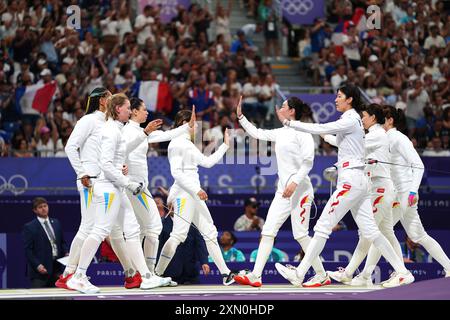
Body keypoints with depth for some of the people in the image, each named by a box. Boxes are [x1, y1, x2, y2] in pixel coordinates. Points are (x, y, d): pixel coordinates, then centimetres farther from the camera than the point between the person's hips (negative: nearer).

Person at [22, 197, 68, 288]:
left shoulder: (56, 223, 16)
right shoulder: (29, 227, -2)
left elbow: (62, 242, 23)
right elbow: (28, 250, -6)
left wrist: (65, 253, 2)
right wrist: (37, 265, -16)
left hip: (57, 268, 5)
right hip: (40, 270, -5)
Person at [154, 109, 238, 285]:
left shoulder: (188, 144, 18)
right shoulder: (177, 143, -10)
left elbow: (207, 162, 22)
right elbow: (176, 172, -18)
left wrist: (225, 145, 21)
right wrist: (197, 189, -23)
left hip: (194, 195, 10)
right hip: (184, 194, -10)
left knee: (210, 233, 10)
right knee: (178, 236, -14)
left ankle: (226, 273, 14)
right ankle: (157, 274, -10)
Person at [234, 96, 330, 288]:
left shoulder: (302, 132, -9)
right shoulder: (281, 133, 15)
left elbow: (308, 162, -15)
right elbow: (257, 134, 27)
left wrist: (294, 183, -23)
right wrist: (240, 116, 24)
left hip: (300, 190, -8)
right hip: (283, 191, 8)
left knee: (300, 234, -7)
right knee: (267, 231, 1)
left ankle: (322, 276, 4)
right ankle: (256, 276, -2)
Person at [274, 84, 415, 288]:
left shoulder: (350, 120, -12)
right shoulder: (353, 119, 17)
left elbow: (319, 129, -18)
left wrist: (288, 122, -13)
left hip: (350, 180, -10)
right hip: (359, 180, 10)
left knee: (323, 226, -7)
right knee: (370, 231, 8)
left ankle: (299, 275, -5)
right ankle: (402, 272, 6)